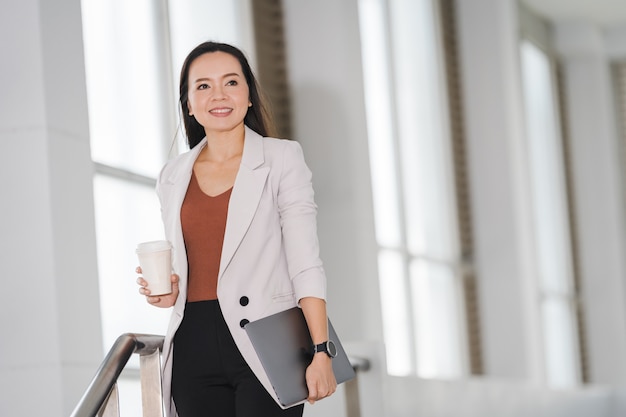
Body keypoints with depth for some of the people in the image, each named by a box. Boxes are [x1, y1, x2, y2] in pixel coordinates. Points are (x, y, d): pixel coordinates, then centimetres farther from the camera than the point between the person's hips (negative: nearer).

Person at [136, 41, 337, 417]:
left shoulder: (281, 159, 1)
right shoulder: (173, 177, 13)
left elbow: (305, 263, -7)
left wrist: (321, 353, -15)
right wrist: (166, 291, 1)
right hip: (195, 348, 4)